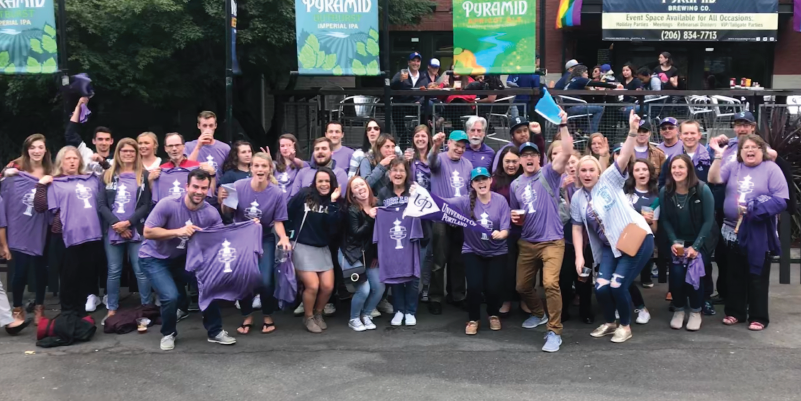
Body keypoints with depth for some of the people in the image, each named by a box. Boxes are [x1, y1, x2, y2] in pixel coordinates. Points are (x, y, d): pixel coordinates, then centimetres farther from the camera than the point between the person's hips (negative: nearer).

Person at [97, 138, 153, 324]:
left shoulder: (144, 175, 6)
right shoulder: (108, 175, 10)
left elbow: (146, 205, 0)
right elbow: (101, 204, 3)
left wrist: (128, 223, -12)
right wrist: (117, 224, -9)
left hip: (136, 231, -2)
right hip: (112, 231, 2)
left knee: (140, 270, -2)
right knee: (114, 271, 6)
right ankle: (112, 310, 15)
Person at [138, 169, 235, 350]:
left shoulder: (211, 213, -13)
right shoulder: (168, 205, -24)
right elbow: (147, 232, -24)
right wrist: (178, 231, -35)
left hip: (182, 258, 4)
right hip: (154, 258, -4)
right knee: (171, 296, -21)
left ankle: (215, 331, 10)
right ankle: (168, 333, 11)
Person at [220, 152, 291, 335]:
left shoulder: (277, 193, -19)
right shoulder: (239, 186, -18)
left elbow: (277, 221, -11)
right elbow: (227, 213, -8)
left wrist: (284, 238, -29)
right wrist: (223, 202, -29)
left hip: (265, 239, -1)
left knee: (265, 281, -10)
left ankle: (268, 316, 17)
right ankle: (247, 317, 25)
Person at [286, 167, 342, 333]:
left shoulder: (335, 201, 1)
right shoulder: (304, 194, -7)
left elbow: (333, 228, -13)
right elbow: (287, 214, -5)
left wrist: (333, 203, -17)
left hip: (323, 248, 4)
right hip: (302, 247, -4)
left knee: (328, 287, -2)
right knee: (313, 286, -12)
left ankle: (318, 314, 27)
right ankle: (308, 317, 14)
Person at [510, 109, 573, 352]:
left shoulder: (548, 174, -4)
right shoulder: (515, 185, 11)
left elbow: (567, 152, -21)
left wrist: (563, 125, -28)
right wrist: (514, 217, -2)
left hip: (552, 241, -6)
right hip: (527, 243, 6)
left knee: (550, 283, -21)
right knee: (522, 286, 13)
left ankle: (554, 332, -10)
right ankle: (539, 314, 43)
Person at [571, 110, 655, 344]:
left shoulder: (609, 180, -5)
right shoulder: (577, 198, 7)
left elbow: (624, 157, -20)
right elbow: (577, 228, 9)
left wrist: (633, 131, -34)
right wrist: (579, 255, -2)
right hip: (610, 246, 5)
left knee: (617, 286, -11)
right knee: (601, 287, -8)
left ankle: (626, 326, 16)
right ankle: (609, 323, 23)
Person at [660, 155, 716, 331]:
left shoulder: (703, 190, -17)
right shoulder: (665, 192, -10)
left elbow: (708, 221, -14)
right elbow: (665, 220, -4)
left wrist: (695, 246, -18)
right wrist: (674, 242, -16)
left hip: (701, 240, -2)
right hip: (678, 241, 2)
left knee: (694, 270, -20)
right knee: (676, 272, -17)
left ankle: (696, 312, 3)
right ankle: (678, 310, 7)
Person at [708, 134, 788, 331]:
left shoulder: (771, 168, -4)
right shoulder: (733, 167, 8)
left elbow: (781, 200, -10)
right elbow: (713, 179, -6)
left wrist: (754, 208, -18)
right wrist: (718, 156, -14)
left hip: (759, 232, -4)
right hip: (733, 230, 4)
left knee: (757, 275, 3)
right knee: (735, 274, 12)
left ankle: (758, 317, 13)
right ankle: (735, 312, 23)